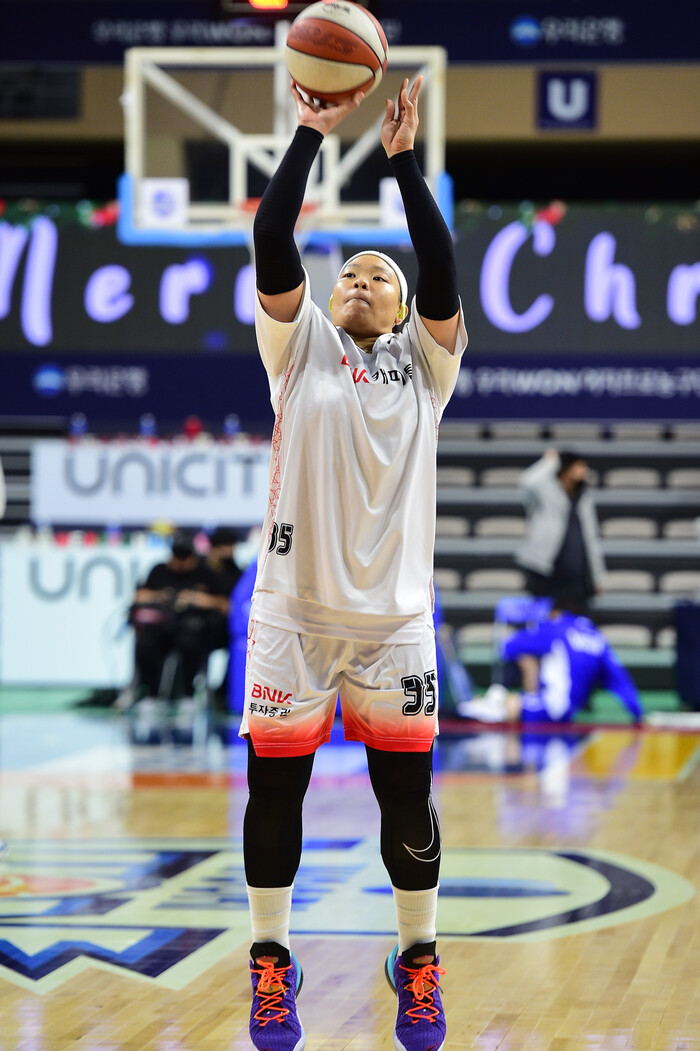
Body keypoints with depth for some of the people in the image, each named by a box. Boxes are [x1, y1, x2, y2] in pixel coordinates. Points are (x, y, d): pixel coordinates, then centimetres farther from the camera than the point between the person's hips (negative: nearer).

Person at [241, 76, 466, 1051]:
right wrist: (309, 134, -9)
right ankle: (271, 957, 19)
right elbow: (272, 246, -5)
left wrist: (406, 164, -13)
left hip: (394, 617, 0)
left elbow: (443, 274, -9)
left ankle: (418, 958, 20)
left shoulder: (423, 363, 7)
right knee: (274, 789, 4)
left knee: (407, 797, 4)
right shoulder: (301, 347, 7)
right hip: (293, 610, 0)